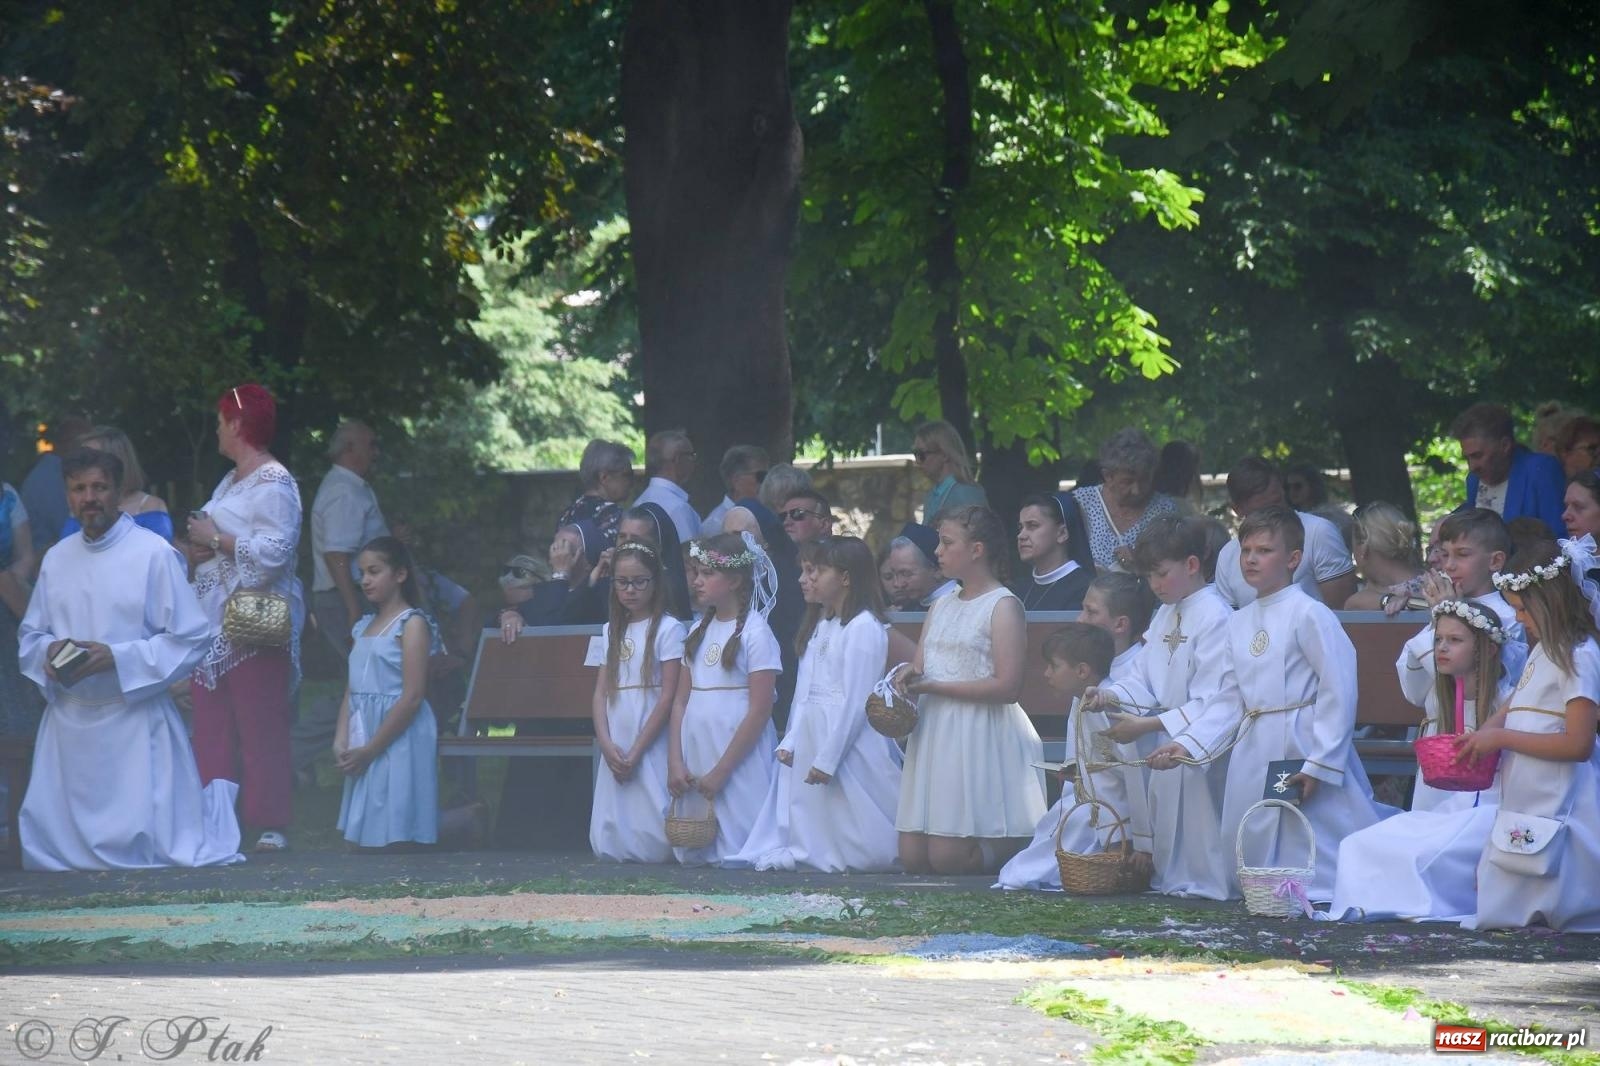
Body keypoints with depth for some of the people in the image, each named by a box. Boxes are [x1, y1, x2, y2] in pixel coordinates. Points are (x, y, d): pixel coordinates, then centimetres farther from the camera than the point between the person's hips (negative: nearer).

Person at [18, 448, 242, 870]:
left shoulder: (154, 554, -8)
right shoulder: (56, 559, 9)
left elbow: (190, 638, -10)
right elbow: (29, 634, 15)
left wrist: (117, 658, -18)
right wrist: (48, 651, -8)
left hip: (133, 720, -5)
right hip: (68, 720, 5)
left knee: (143, 847, -6)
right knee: (46, 847, 4)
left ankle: (212, 800, 28)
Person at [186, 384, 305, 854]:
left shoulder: (274, 485, -11)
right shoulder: (230, 481, 20)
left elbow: (273, 551, -22)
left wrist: (216, 539, -15)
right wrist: (202, 546, 4)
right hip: (215, 622, 10)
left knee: (261, 729, -8)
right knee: (211, 730, 6)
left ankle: (270, 825, -6)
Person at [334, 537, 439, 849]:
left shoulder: (412, 624, -7)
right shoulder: (363, 627, 17)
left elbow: (412, 697, -15)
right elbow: (352, 690, 13)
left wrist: (371, 749, -16)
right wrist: (341, 740, -4)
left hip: (399, 738, -8)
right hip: (364, 743, 8)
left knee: (396, 833, -10)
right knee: (365, 841, 8)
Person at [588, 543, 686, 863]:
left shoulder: (668, 629, -3)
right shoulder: (611, 632, 15)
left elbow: (669, 696, -9)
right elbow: (600, 693, 11)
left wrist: (637, 751, -13)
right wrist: (606, 744, -6)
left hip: (652, 746, -5)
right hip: (616, 747, 5)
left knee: (654, 844, -13)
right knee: (609, 845, 0)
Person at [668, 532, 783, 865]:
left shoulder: (755, 633, -8)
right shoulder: (699, 632, 13)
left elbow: (760, 711, -13)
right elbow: (681, 701, 13)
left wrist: (721, 771, -15)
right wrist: (675, 763, 1)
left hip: (739, 758, -7)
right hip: (696, 756, 7)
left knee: (736, 848, -8)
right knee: (692, 854, 6)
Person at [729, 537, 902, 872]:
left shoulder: (863, 627, -12)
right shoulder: (819, 625, 17)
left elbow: (855, 700, -16)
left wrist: (828, 759, -18)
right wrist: (790, 741, 6)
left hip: (847, 739, -8)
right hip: (809, 738, 8)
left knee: (858, 850, -6)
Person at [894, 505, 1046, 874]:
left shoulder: (1003, 606, -6)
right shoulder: (941, 606, 18)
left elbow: (1007, 686, -16)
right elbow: (918, 670, 15)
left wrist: (934, 686, -15)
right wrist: (907, 680, -10)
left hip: (982, 738, -8)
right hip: (936, 733, 8)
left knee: (948, 857, -13)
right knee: (913, 857, 0)